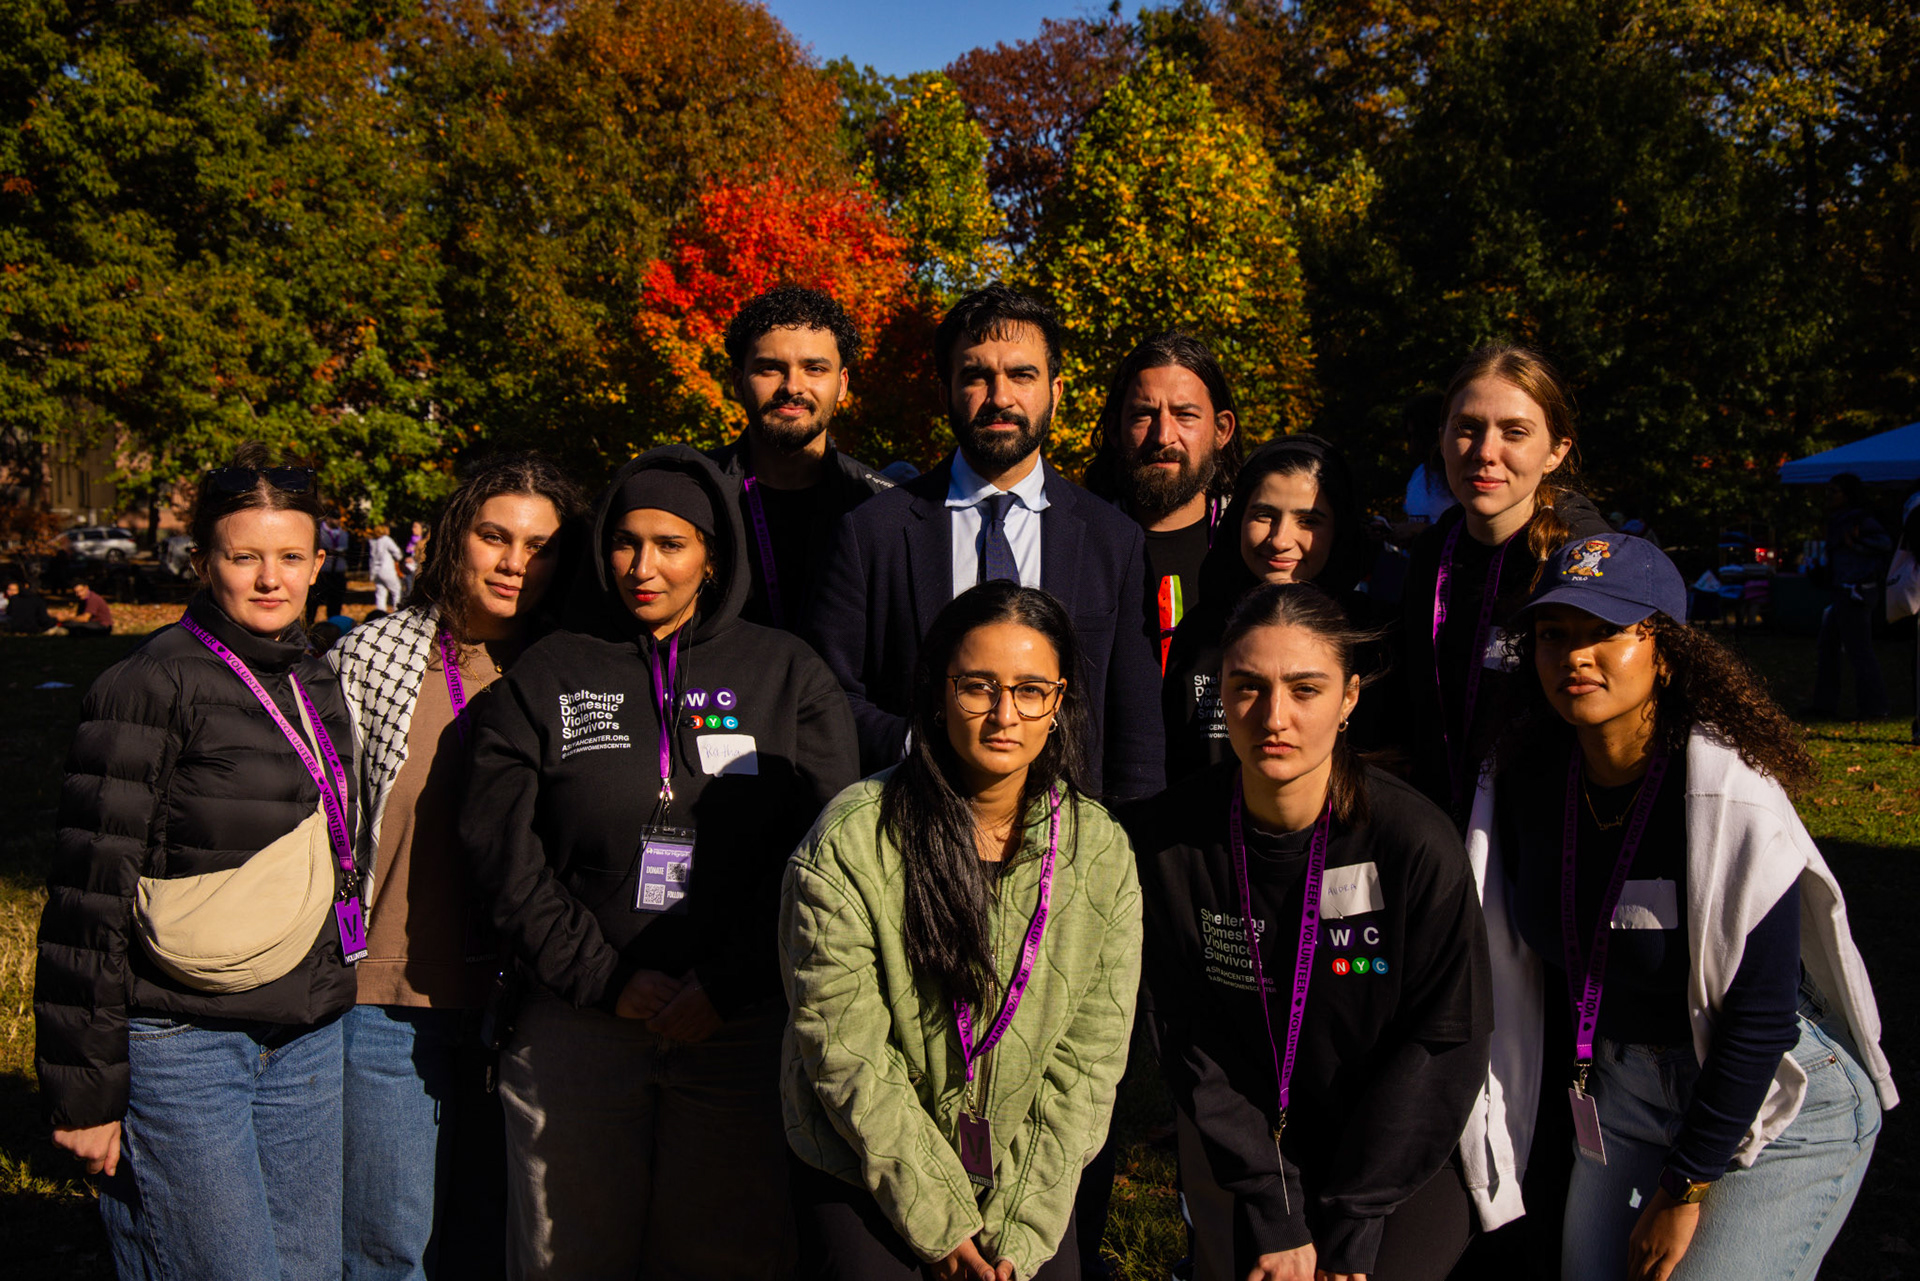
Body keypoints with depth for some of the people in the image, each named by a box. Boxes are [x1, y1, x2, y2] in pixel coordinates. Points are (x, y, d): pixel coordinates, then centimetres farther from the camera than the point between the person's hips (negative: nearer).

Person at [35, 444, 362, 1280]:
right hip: (180, 1044, -6)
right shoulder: (151, 687, -10)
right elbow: (90, 896, -11)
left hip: (307, 1038, 6)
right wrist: (86, 1090, -11)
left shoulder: (318, 686, 10)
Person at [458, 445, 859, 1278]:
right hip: (575, 1028, 1)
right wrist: (604, 980, -8)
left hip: (739, 1027, 0)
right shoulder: (545, 675, 6)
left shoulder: (787, 674, 5)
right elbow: (500, 845, -1)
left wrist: (727, 987, -9)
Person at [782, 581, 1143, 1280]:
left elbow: (1089, 1059, -5)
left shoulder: (1102, 853, -7)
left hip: (1029, 1180, 3)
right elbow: (846, 1052, -15)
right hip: (862, 1174, -2)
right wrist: (940, 1222, -12)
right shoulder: (849, 843, -17)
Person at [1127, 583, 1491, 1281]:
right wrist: (1273, 1217, -11)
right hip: (1239, 1159, 1)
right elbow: (1186, 1039, -7)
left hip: (1398, 1161, -1)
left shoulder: (1418, 842, -18)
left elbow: (1443, 1041, -12)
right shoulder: (1164, 839, -13)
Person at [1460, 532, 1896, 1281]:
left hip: (1775, 1102, -5)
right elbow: (1550, 969, 4)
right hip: (1622, 1092, 5)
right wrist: (1536, 1126, 7)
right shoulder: (1527, 780, -6)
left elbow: (1761, 1017, -20)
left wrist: (1684, 1189, -15)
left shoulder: (1735, 802, -23)